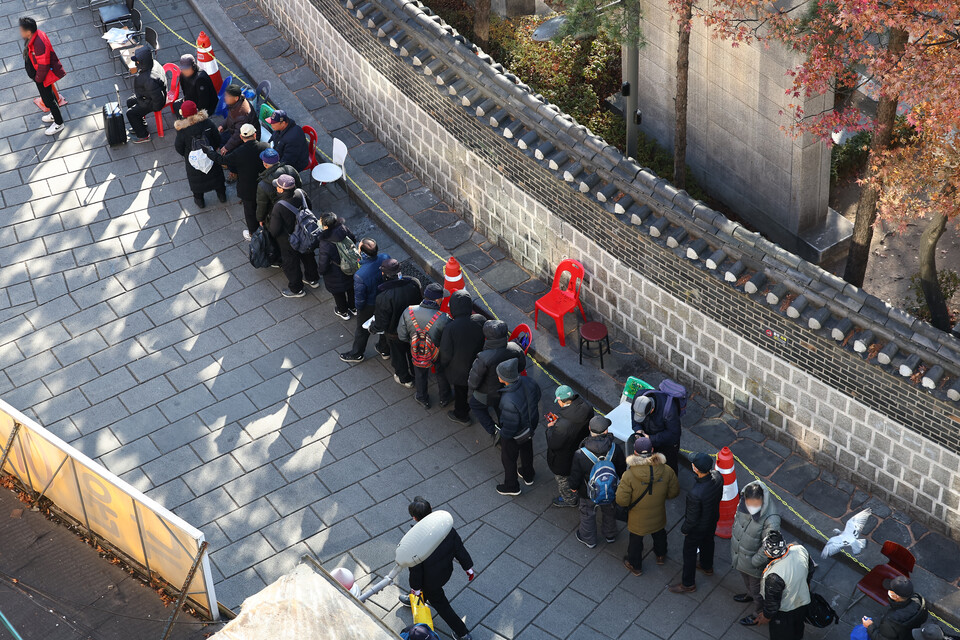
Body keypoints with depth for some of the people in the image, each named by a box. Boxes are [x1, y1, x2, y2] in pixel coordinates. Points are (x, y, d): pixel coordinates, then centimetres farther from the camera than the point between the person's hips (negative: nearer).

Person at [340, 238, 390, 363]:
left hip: (369, 306, -5)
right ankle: (384, 350, 55)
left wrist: (358, 306, -4)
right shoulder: (385, 258, -28)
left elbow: (359, 299, -26)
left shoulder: (360, 275, -42)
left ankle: (357, 354, 50)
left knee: (362, 330, 24)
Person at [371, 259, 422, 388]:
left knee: (398, 354, 25)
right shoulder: (414, 283, -24)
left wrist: (373, 329, -5)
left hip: (395, 332, -4)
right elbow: (420, 302, -4)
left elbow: (381, 322, -27)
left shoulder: (384, 295, -39)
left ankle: (405, 379, 49)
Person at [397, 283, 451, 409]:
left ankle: (423, 399, 56)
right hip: (438, 356, -2)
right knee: (442, 375, 30)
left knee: (420, 375, 32)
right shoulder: (443, 319, -35)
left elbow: (402, 336, -12)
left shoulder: (408, 312, -25)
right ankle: (445, 398, 55)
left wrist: (413, 341, 6)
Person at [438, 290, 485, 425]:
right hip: (478, 366, 3)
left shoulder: (451, 327, -35)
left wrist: (443, 365, -1)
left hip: (459, 369, -3)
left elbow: (446, 353, -23)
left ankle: (461, 415, 45)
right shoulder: (481, 321, -24)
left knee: (460, 392, 22)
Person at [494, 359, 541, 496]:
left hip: (514, 435, -6)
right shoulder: (526, 382, -25)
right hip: (530, 426, 6)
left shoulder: (509, 401, -46)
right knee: (526, 450, 33)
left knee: (508, 458, 23)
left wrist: (502, 434, -10)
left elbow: (510, 427, -32)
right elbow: (537, 394, -2)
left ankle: (511, 486, 48)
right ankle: (528, 475, 60)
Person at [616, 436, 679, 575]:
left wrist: (620, 486, -7)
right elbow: (674, 492, -10)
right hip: (658, 517, 3)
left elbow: (622, 501, -27)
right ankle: (661, 556, 60)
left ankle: (634, 565, 49)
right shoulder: (666, 471, -25)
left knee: (636, 540, 26)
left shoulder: (629, 476, -35)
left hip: (638, 521, -3)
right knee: (659, 535, 33)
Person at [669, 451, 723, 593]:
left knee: (689, 552, 18)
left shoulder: (695, 494, -45)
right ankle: (707, 567, 62)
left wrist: (684, 530, -9)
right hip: (713, 518, 7)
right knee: (708, 542, 34)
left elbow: (692, 517, -28)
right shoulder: (717, 477, -25)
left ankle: (688, 584, 39)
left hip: (698, 527, -6)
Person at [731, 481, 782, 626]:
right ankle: (750, 594, 65)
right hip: (739, 554, 6)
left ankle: (760, 613, 48)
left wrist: (754, 562, -18)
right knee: (746, 579, 36)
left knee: (757, 590, 21)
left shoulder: (771, 520, -41)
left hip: (755, 561, -6)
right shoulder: (743, 502, -22)